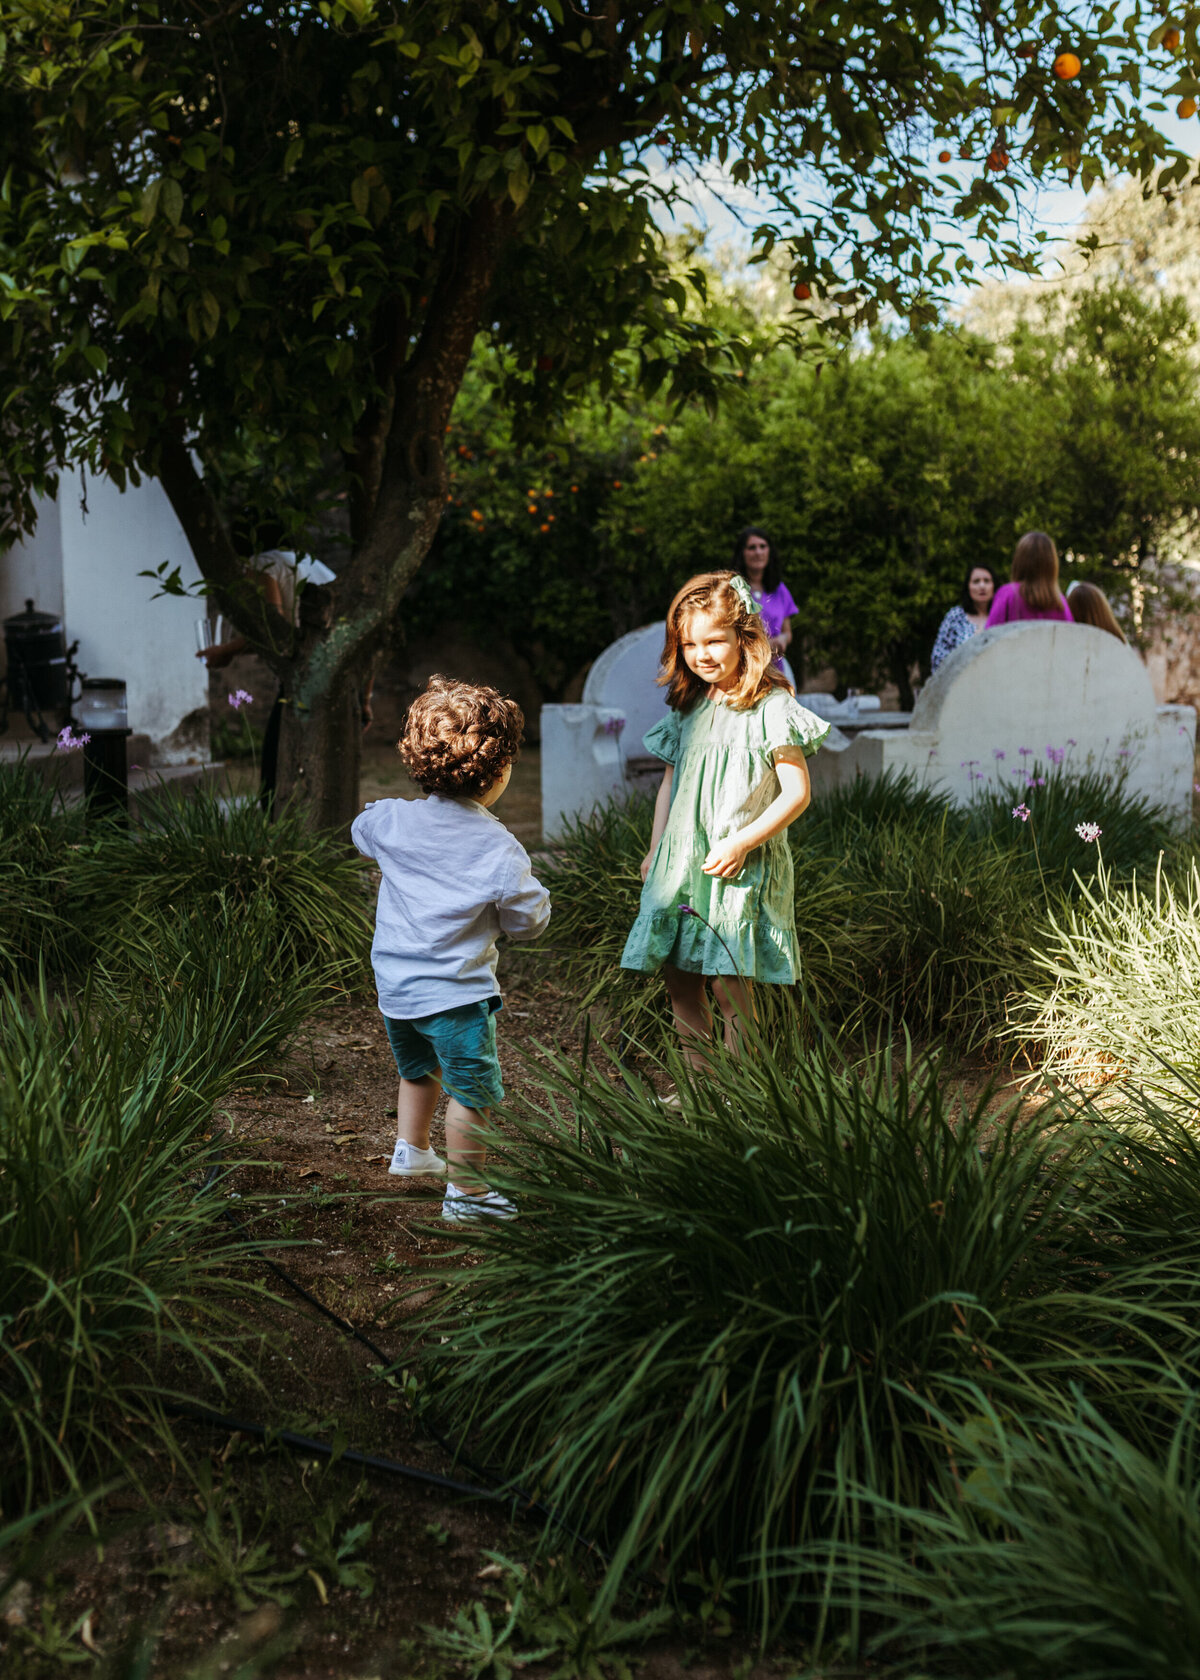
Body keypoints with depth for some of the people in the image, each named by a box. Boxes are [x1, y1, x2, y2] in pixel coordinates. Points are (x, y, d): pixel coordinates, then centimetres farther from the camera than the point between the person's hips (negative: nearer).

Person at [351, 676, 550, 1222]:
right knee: (472, 1092, 6)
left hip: (393, 987, 6)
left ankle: (410, 1150, 43)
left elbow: (360, 832, 21)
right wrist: (523, 884, 10)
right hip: (454, 993, -6)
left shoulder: (392, 819, -3)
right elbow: (529, 920, -9)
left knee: (418, 1071, 29)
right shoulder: (499, 848, -18)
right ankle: (466, 1192, 12)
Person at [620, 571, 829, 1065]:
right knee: (679, 979, 6)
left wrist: (741, 842, -18)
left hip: (741, 867, -6)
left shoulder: (771, 708, -8)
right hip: (680, 860, 7)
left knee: (728, 982, -9)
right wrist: (654, 851, 16)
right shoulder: (688, 707, 13)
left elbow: (797, 791, -10)